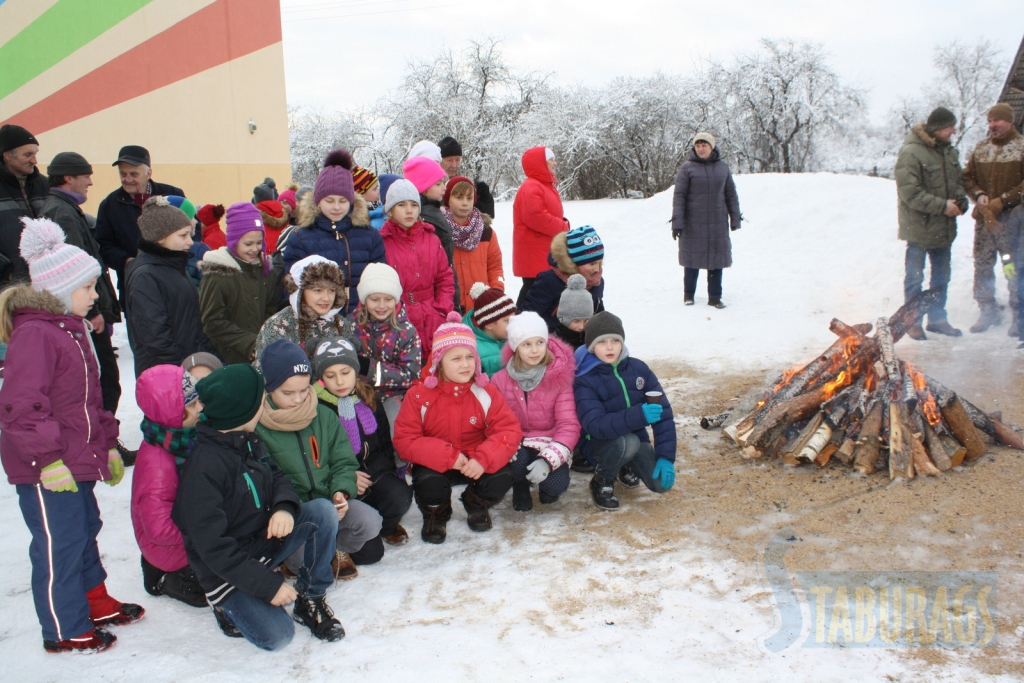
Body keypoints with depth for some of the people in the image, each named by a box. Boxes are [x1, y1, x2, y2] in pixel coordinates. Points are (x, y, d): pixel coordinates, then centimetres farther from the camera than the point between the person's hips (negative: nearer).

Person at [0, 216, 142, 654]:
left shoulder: (72, 328, 13)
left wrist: (106, 446, 21)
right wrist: (49, 457, -24)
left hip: (76, 459, 10)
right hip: (45, 469, -10)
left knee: (85, 528, 21)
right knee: (59, 544, 2)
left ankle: (96, 603, 39)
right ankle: (64, 631, 17)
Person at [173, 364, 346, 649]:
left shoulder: (249, 441, -1)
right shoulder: (202, 467, -27)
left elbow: (276, 477, 8)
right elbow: (212, 547, -26)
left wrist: (285, 507, -19)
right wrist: (268, 584, -26)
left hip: (265, 539, 7)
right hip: (228, 570, -7)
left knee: (323, 510, -16)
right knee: (276, 635, -22)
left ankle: (311, 599, -1)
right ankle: (229, 605, 9)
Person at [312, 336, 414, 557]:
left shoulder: (369, 400, 6)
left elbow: (385, 446, 9)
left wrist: (369, 474, -6)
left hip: (372, 473, 4)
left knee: (399, 496, -29)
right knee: (368, 552, -17)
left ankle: (385, 526, 6)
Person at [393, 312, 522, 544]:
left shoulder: (485, 393, -8)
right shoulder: (418, 395, -11)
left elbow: (510, 430, -12)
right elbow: (404, 440, -15)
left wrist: (484, 459, -31)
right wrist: (447, 456, -29)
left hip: (475, 463, 1)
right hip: (435, 464, -1)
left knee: (503, 477, -27)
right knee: (428, 482, -34)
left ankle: (476, 503, 12)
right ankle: (436, 515, 6)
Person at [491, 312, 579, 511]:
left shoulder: (558, 378, -10)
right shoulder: (500, 380, -5)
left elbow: (569, 425, -13)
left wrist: (548, 460, -28)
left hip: (549, 445, 0)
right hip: (516, 446, 1)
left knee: (556, 484, -28)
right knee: (517, 461, -33)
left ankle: (545, 485, 12)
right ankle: (520, 484, 5)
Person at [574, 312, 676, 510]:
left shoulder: (639, 368, -6)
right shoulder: (586, 381, -18)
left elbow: (663, 412, -8)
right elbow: (594, 426, -32)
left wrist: (666, 456, -19)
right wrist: (639, 415, -43)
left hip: (637, 438, 4)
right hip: (601, 444, -4)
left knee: (662, 483, -18)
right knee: (628, 442, -36)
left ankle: (628, 466, 17)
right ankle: (602, 481, -5)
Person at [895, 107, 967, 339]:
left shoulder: (949, 151, 7)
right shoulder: (911, 153, -17)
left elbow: (958, 181, 19)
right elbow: (910, 192, -21)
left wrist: (960, 201, -2)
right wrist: (942, 206, -20)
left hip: (944, 228, 8)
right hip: (919, 228, -7)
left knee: (941, 276, 16)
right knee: (915, 277, 4)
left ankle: (937, 318, 28)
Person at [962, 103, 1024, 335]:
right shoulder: (980, 148, 11)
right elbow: (967, 177, 12)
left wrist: (1003, 200, -16)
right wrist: (979, 195, -6)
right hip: (983, 218, 4)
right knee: (982, 267, 8)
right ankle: (988, 312, 21)